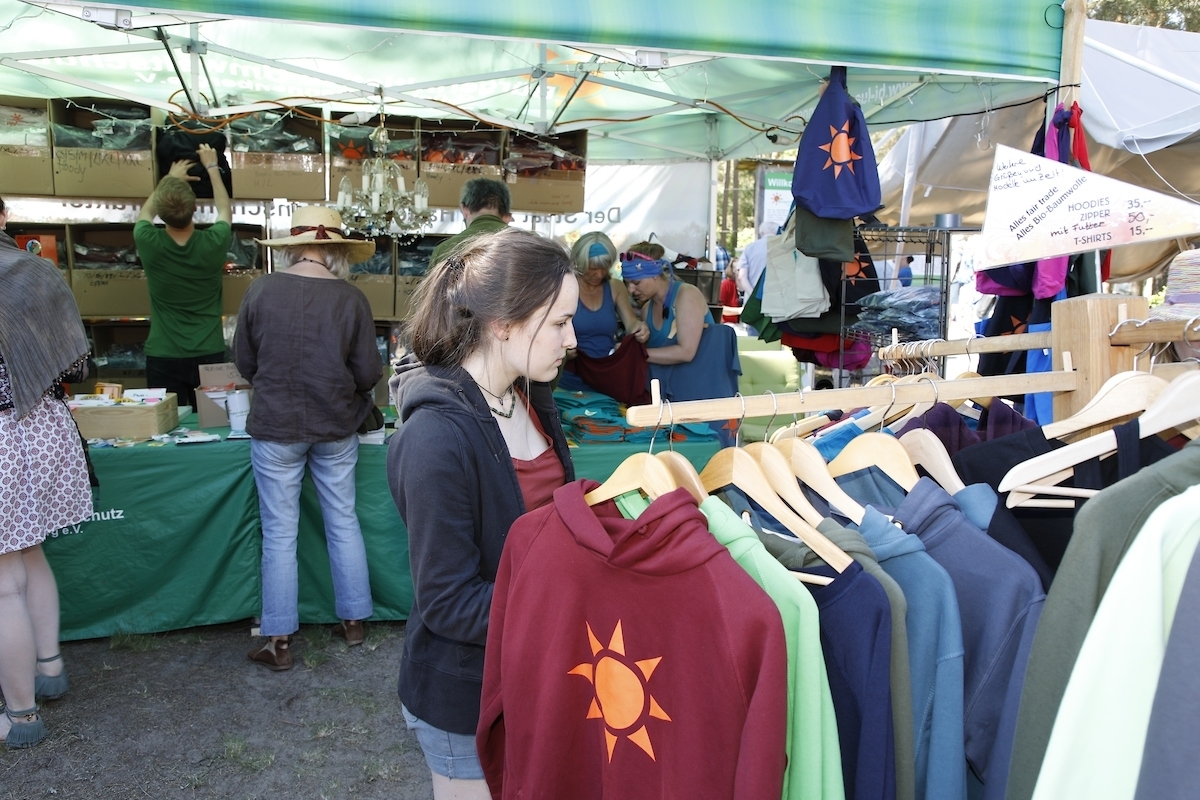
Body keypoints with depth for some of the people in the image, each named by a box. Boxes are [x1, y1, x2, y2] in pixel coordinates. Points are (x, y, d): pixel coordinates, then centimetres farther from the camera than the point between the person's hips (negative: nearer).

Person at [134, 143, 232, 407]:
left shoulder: (148, 243, -12)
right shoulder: (213, 243, -13)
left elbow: (146, 212, 15)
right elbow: (225, 210, 12)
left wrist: (170, 178, 28)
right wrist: (212, 167, 23)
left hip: (163, 358, 0)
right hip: (209, 356, 0)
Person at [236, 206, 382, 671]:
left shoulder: (262, 290, -9)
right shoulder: (351, 298, -9)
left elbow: (245, 363, 1)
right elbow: (368, 375, -6)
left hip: (275, 426, -1)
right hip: (336, 427, 1)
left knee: (280, 534, 8)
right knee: (343, 523, 16)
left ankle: (279, 642, 17)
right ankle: (353, 621, 28)